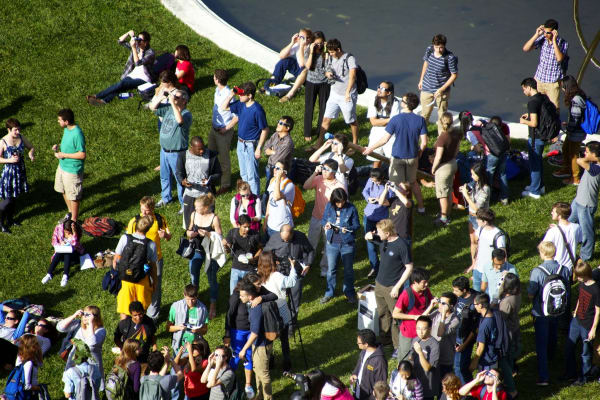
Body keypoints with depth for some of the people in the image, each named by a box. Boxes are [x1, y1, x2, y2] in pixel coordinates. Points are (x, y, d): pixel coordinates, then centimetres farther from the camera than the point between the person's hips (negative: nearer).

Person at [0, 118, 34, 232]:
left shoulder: (21, 138, -2)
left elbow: (31, 147, 11)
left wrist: (31, 154, -11)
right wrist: (10, 160, -27)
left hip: (20, 170, 6)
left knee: (14, 197, 17)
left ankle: (10, 219, 34)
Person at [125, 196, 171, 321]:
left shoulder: (160, 219, -5)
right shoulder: (134, 221, -12)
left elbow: (169, 237, 5)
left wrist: (165, 235, -20)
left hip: (156, 259, 2)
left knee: (156, 288, 10)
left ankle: (153, 315, 26)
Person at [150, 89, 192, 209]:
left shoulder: (186, 114, -19)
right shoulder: (168, 108, 3)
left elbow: (180, 120, -41)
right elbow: (153, 107, 8)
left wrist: (173, 103, -38)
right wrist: (161, 97, -9)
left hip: (177, 153, -8)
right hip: (164, 150, 8)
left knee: (180, 179, 2)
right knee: (164, 176, 23)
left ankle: (184, 204, 15)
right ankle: (166, 198, 43)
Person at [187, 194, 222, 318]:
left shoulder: (214, 218, -17)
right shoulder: (194, 215, -2)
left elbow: (219, 237, -12)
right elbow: (189, 230, 12)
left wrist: (208, 234, -29)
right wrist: (190, 233, -11)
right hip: (196, 251, 5)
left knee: (212, 279, 7)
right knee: (193, 277, 14)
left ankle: (213, 307, 23)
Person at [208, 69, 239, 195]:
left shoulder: (228, 95, -28)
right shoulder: (217, 90, -2)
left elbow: (237, 116, -28)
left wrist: (226, 129, -21)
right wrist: (214, 123, 15)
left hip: (223, 131, -9)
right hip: (214, 128, 9)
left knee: (224, 158, 6)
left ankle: (225, 184, 21)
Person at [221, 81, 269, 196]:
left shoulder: (257, 110, -23)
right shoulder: (240, 105, -1)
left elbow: (265, 130, -18)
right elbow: (223, 107, 8)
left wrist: (259, 148, -18)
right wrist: (231, 94, -6)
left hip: (251, 146, -8)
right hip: (241, 144, 8)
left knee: (252, 176, 2)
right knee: (243, 174, 20)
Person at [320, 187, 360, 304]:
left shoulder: (351, 208, -14)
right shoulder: (329, 206, -7)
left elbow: (356, 225, -8)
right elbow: (323, 219, 6)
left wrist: (348, 229, -27)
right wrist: (326, 224, -17)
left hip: (347, 244, -2)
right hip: (332, 243, 2)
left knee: (348, 269, 12)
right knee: (331, 269, 14)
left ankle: (349, 293, 29)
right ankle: (329, 293, 29)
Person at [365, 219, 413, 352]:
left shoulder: (402, 245, -22)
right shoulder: (382, 240, -2)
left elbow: (409, 268, -17)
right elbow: (368, 238, 18)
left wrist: (397, 287, -18)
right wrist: (369, 236, -9)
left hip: (392, 287, -7)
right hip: (380, 283, 7)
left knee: (396, 317, 1)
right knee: (382, 314, 21)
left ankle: (398, 346, 12)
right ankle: (384, 339, 38)